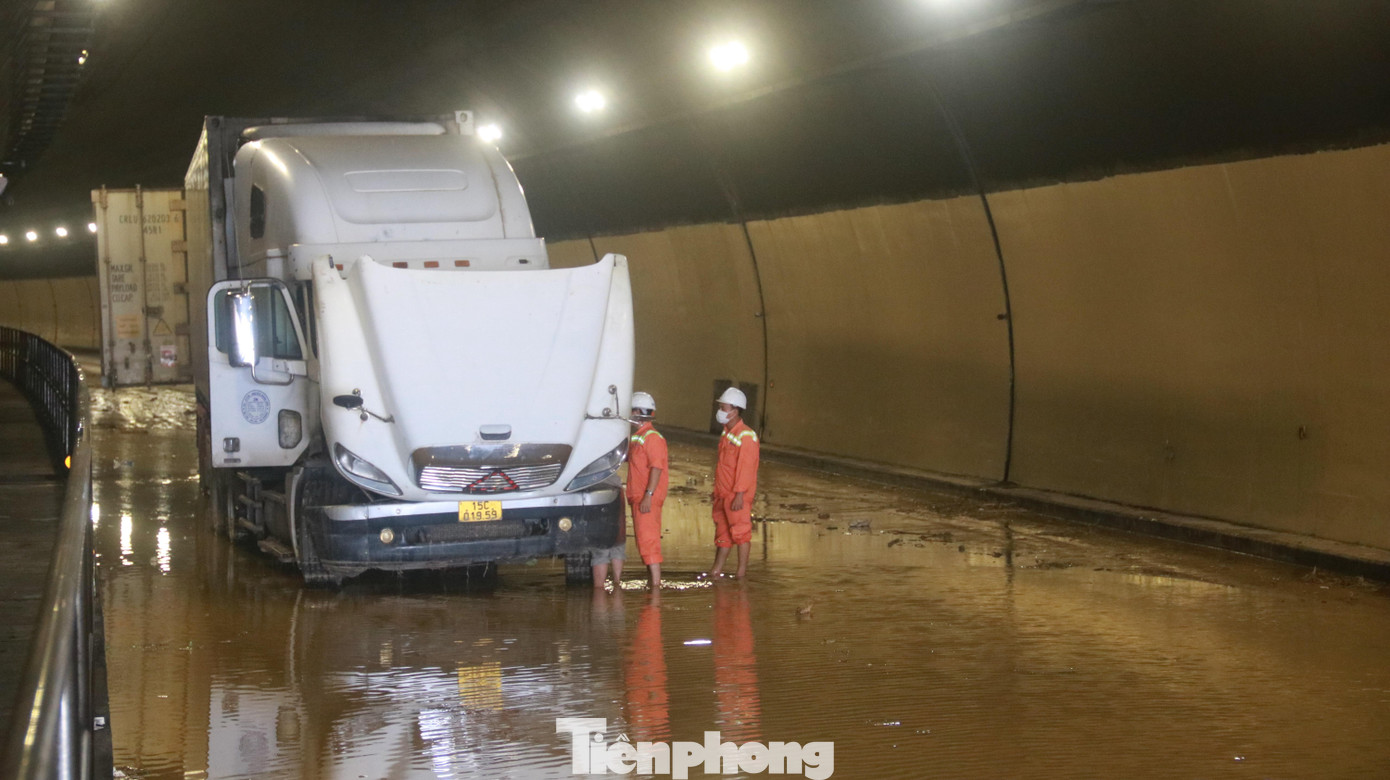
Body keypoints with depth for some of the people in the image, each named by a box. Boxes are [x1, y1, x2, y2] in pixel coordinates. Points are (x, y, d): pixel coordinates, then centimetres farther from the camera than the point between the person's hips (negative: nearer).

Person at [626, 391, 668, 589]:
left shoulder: (652, 437, -13)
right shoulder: (636, 437, 17)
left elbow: (656, 468, -20)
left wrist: (648, 496, -25)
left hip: (648, 499, -10)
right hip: (638, 497, 10)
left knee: (648, 538, -13)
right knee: (644, 538, 14)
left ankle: (656, 583, -14)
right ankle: (652, 580, 19)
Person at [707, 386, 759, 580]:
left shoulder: (746, 436, -13)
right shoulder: (726, 434, 15)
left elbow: (745, 467, -18)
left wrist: (739, 494, -22)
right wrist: (717, 491, 21)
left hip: (738, 494, -9)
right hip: (723, 493, 9)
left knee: (740, 530, -3)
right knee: (722, 530, 11)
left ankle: (742, 570, 3)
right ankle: (717, 569, 15)